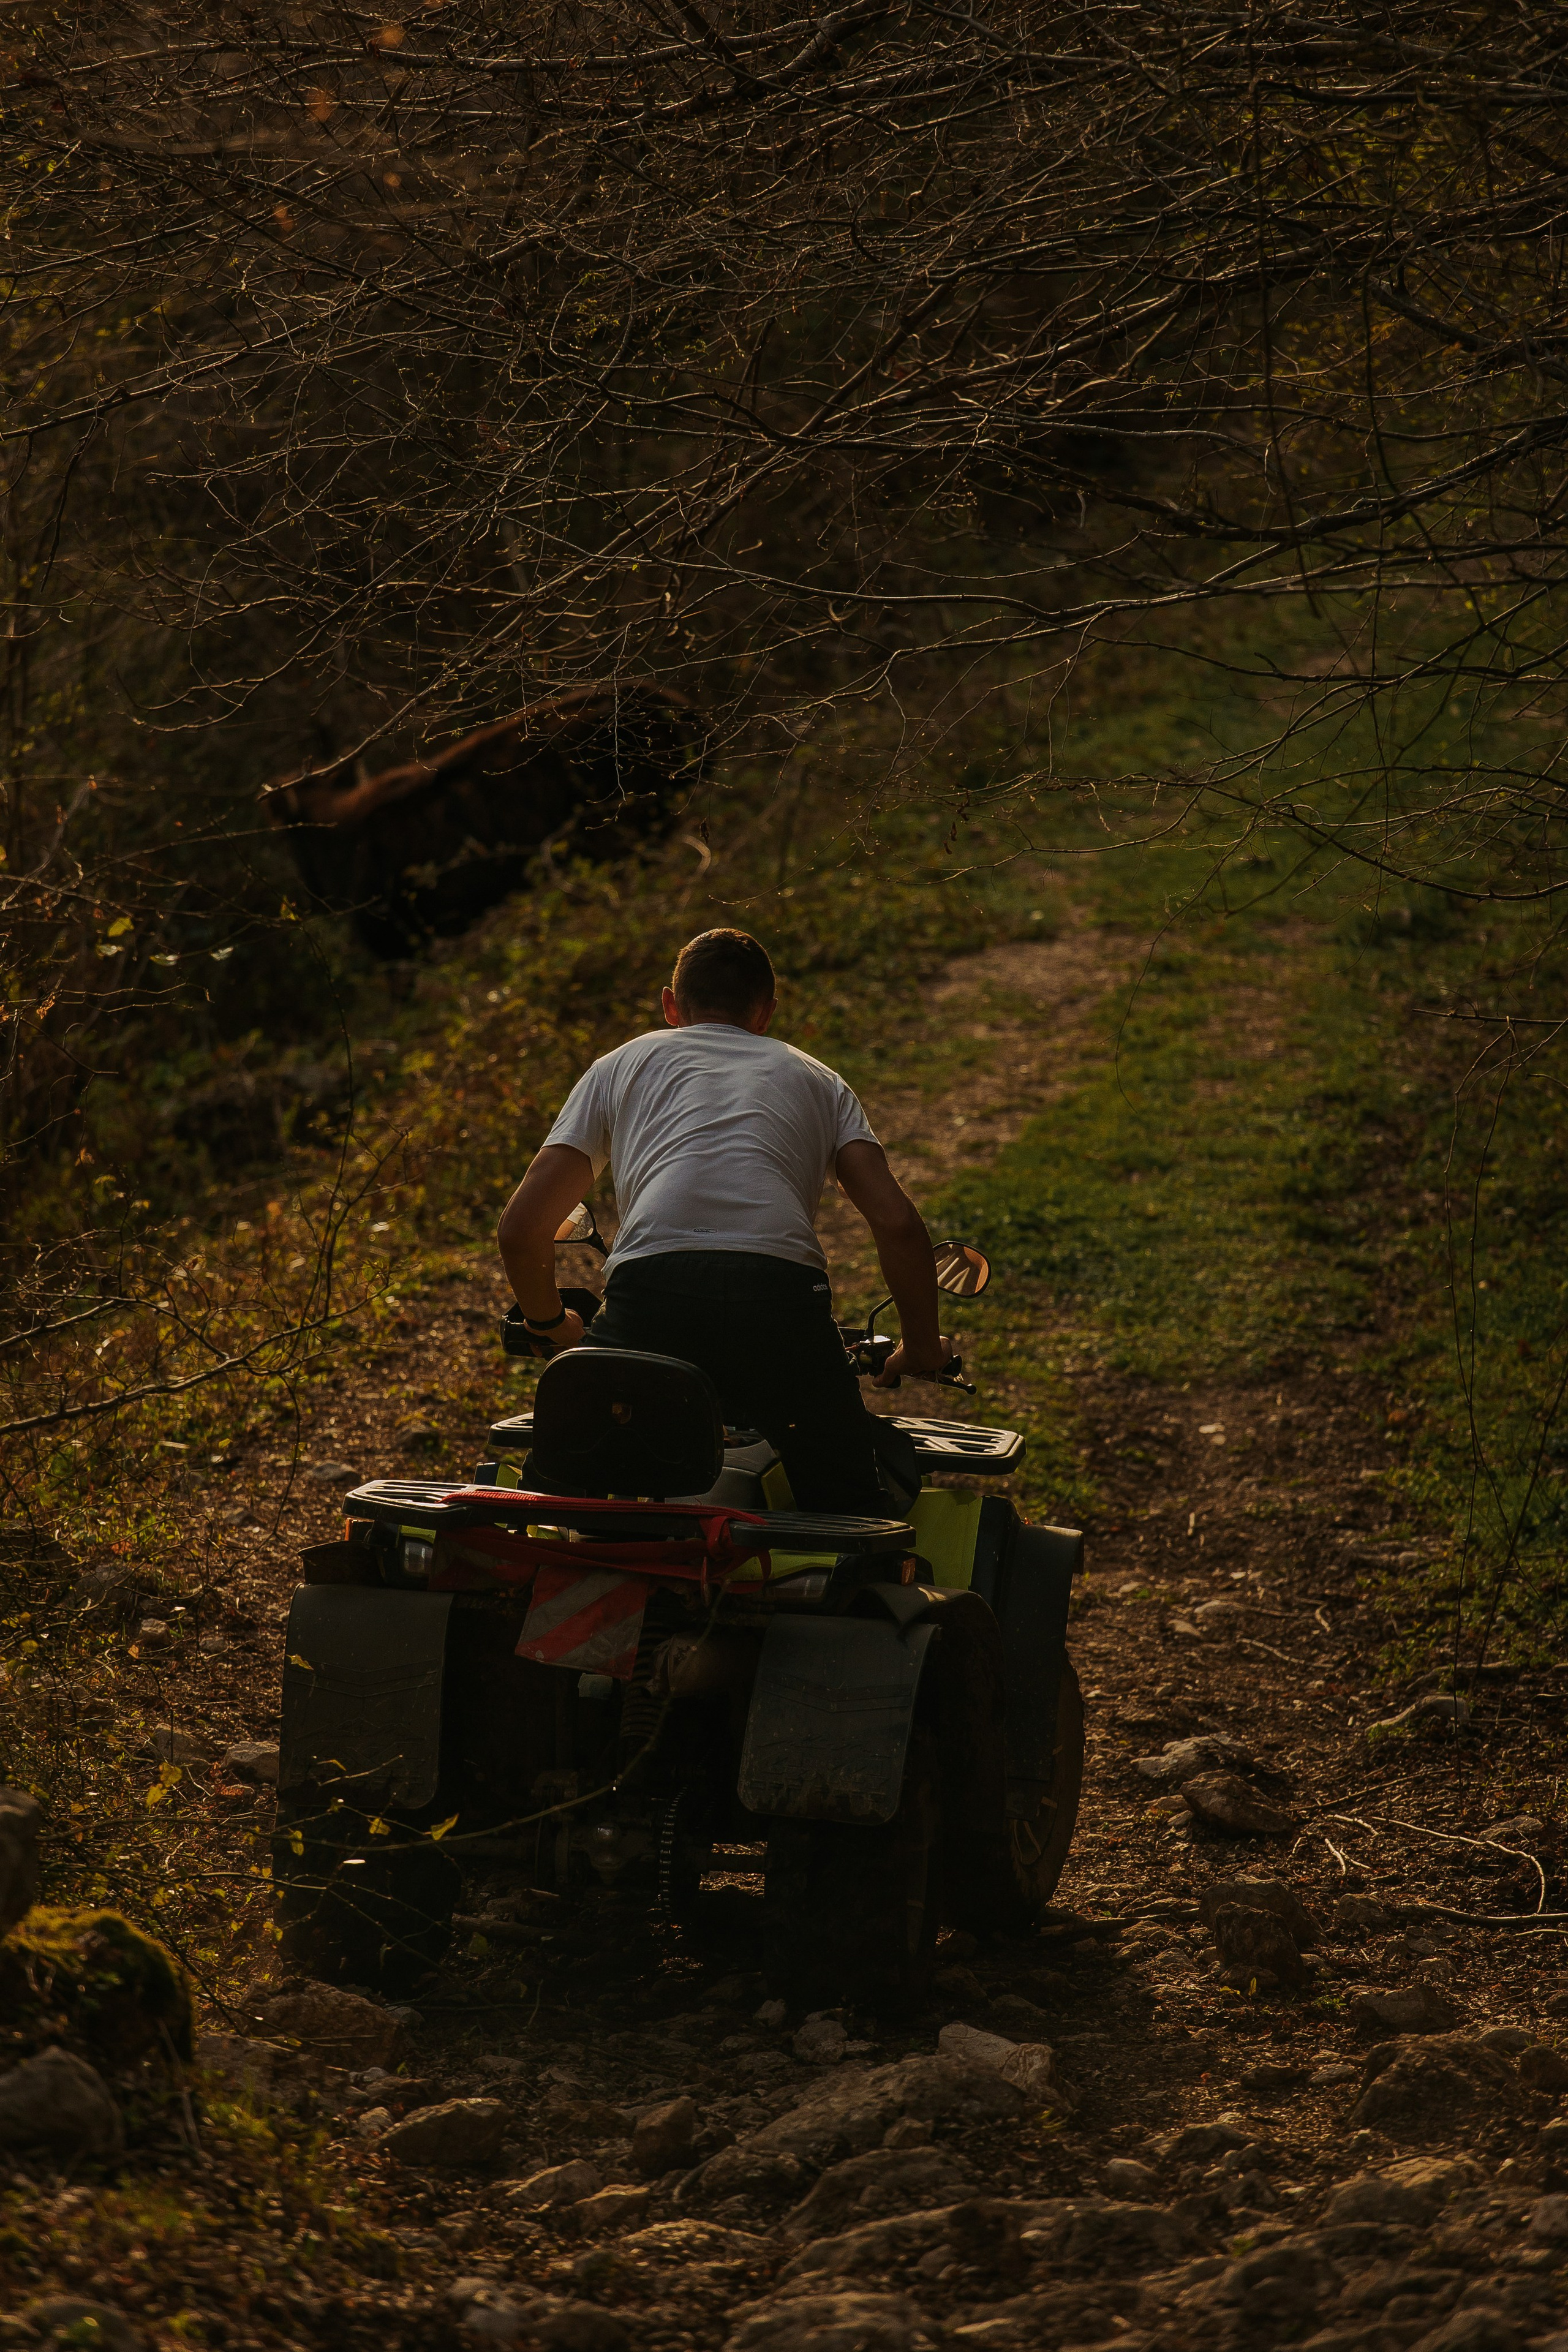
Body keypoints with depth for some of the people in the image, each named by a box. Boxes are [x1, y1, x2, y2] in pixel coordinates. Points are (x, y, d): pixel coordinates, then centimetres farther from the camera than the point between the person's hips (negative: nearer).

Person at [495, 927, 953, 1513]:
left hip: (651, 1294, 0)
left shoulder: (621, 1064, 30)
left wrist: (550, 1324, 40)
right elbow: (898, 1225, 15)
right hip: (782, 1294, 0)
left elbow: (522, 1229, 22)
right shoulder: (817, 1078, 30)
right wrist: (922, 1348, 29)